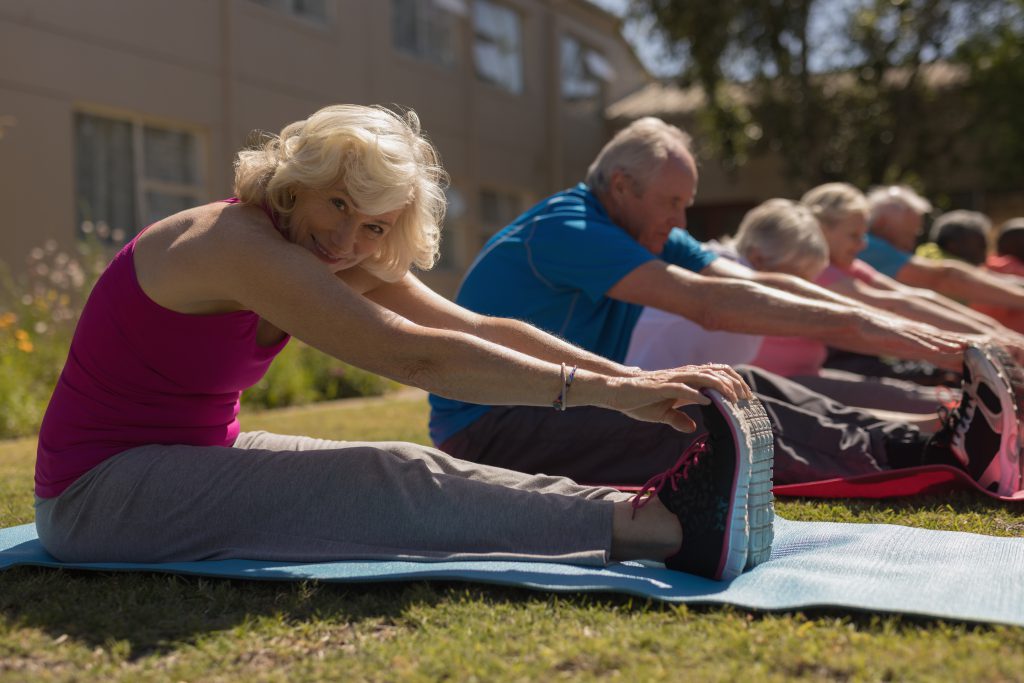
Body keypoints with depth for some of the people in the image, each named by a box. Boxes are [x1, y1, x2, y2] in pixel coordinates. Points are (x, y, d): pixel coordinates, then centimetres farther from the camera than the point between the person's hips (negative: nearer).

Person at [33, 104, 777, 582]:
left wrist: (634, 378, -15)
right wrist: (602, 391, -32)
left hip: (197, 459, 8)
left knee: (408, 478, -15)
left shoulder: (336, 259, 1)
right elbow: (414, 356, -31)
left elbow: (481, 329, -7)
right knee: (396, 483, -24)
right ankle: (665, 527, -31)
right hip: (96, 492, -8)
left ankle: (659, 514, -25)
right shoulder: (239, 243, -25)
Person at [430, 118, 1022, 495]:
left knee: (744, 387, -11)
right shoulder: (565, 231, -21)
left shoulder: (647, 238, 8)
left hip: (565, 407, 9)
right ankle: (922, 458, -24)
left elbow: (757, 283, -1)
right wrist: (849, 326, -29)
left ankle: (913, 442, -18)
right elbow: (707, 302, -30)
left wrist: (884, 324, -12)